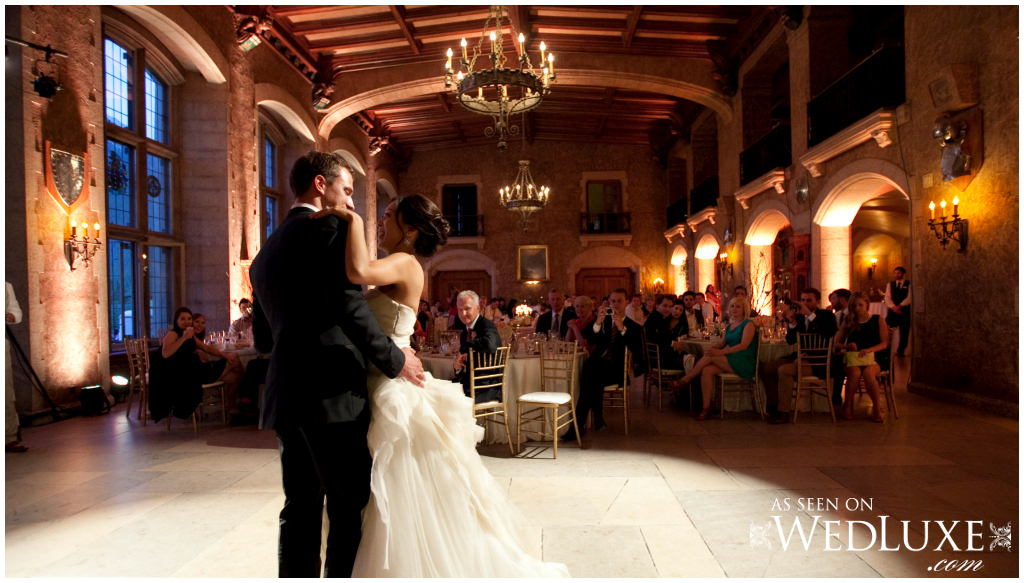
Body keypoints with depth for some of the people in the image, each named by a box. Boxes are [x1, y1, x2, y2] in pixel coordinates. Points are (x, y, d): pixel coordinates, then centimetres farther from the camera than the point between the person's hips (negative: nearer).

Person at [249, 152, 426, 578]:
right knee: (351, 509, 1)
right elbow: (349, 306, -19)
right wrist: (395, 360, -10)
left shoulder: (267, 251, 20)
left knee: (300, 509, 14)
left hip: (285, 397, 9)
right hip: (331, 395, -8)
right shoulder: (328, 228, -6)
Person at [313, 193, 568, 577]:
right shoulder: (393, 269, 13)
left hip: (397, 393, -9)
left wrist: (353, 221, -22)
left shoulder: (405, 263, -14)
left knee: (414, 507, 4)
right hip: (381, 391, 9)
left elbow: (358, 272, -33)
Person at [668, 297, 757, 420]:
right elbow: (721, 343, 13)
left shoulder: (748, 324, -3)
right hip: (731, 363, 6)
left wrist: (720, 352, -26)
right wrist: (712, 349, -12)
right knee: (707, 370, -23)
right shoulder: (730, 326, 20)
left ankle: (684, 381, -11)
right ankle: (706, 407, -22)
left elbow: (744, 345, -16)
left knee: (710, 357, -25)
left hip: (745, 364, -6)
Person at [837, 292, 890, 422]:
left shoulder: (878, 320, 9)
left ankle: (877, 408, -17)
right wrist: (847, 345, -11)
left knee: (868, 373, -35)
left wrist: (869, 349, -15)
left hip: (874, 357, -1)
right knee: (855, 373, -33)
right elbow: (836, 343, 11)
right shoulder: (848, 322, 13)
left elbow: (884, 343, 2)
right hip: (853, 356, 1)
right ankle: (847, 407, -17)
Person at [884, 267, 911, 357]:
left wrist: (899, 306, -19)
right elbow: (887, 298, 4)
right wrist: (893, 307, -13)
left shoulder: (909, 284, 5)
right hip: (893, 311, 2)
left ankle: (900, 351, 14)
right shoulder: (890, 284, 14)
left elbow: (909, 298, -7)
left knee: (904, 333, 4)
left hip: (905, 311, -2)